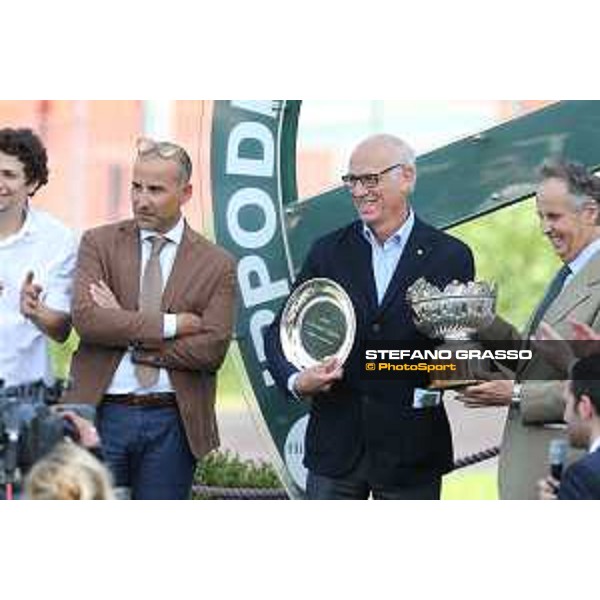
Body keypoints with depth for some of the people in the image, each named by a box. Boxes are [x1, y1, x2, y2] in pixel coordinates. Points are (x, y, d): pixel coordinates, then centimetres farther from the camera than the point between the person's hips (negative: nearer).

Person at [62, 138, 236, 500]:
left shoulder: (216, 265, 3)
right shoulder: (100, 243, 4)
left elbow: (212, 350, -9)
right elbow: (85, 317, -12)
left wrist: (125, 331, -10)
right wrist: (169, 325, -14)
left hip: (172, 423, 0)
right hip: (103, 415, 0)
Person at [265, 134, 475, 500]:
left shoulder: (450, 257, 1)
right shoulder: (329, 252, 7)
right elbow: (282, 330, 7)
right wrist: (295, 380, -13)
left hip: (410, 452, -2)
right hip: (335, 447, 2)